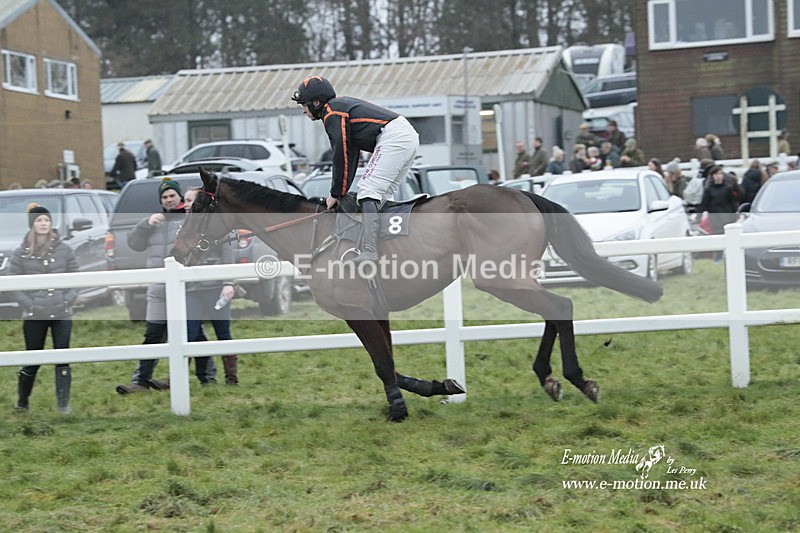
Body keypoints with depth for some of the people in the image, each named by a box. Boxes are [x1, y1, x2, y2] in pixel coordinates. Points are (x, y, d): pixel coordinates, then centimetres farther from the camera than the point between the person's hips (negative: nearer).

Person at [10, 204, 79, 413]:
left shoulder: (64, 250, 3)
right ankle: (22, 402, 23)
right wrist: (28, 304, -10)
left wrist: (68, 299, -6)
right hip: (34, 317, -1)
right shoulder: (21, 254, -1)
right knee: (32, 360, 6)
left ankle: (63, 402, 2)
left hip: (62, 314, 1)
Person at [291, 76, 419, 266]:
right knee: (383, 197, 17)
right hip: (410, 136, 10)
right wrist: (341, 193, 23)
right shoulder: (343, 103, 26)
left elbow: (341, 157, -6)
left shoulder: (331, 113, -4)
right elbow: (351, 157, 26)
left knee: (369, 191, -14)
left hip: (392, 137, -10)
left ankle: (369, 251, -26)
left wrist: (336, 194, 3)